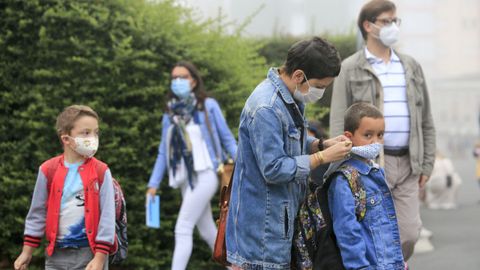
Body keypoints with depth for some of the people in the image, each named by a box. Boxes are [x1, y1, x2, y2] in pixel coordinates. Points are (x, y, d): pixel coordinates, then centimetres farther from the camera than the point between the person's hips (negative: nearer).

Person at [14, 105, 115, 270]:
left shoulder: (101, 172, -5)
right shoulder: (48, 171, 0)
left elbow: (107, 215, -6)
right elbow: (37, 212, 9)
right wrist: (27, 251, 11)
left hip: (90, 253, -2)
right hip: (57, 255, 2)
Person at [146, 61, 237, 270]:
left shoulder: (208, 106, -2)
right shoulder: (170, 113, 11)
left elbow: (227, 139, 0)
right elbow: (164, 152, 14)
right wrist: (153, 184, 10)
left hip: (204, 175, -6)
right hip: (185, 179, 6)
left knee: (183, 228, -13)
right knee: (207, 231, 13)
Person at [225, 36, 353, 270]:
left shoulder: (292, 98, 7)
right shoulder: (266, 109, -23)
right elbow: (274, 169, -23)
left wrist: (323, 144, 1)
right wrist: (323, 157, -18)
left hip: (283, 214, 10)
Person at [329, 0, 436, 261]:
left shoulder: (411, 67, 14)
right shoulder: (350, 70, 1)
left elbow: (426, 121, 17)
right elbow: (338, 124, -4)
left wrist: (427, 165, 10)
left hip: (406, 163, 4)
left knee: (409, 234, 0)